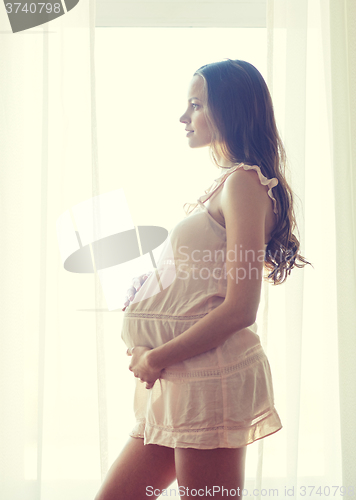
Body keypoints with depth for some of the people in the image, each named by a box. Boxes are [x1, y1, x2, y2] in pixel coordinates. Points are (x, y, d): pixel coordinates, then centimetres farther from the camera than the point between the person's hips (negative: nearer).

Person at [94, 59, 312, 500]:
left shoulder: (244, 183, -10)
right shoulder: (224, 184, 17)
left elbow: (239, 309, -17)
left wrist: (158, 357, -12)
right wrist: (145, 290, 11)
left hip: (210, 378, -9)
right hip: (179, 381, 9)